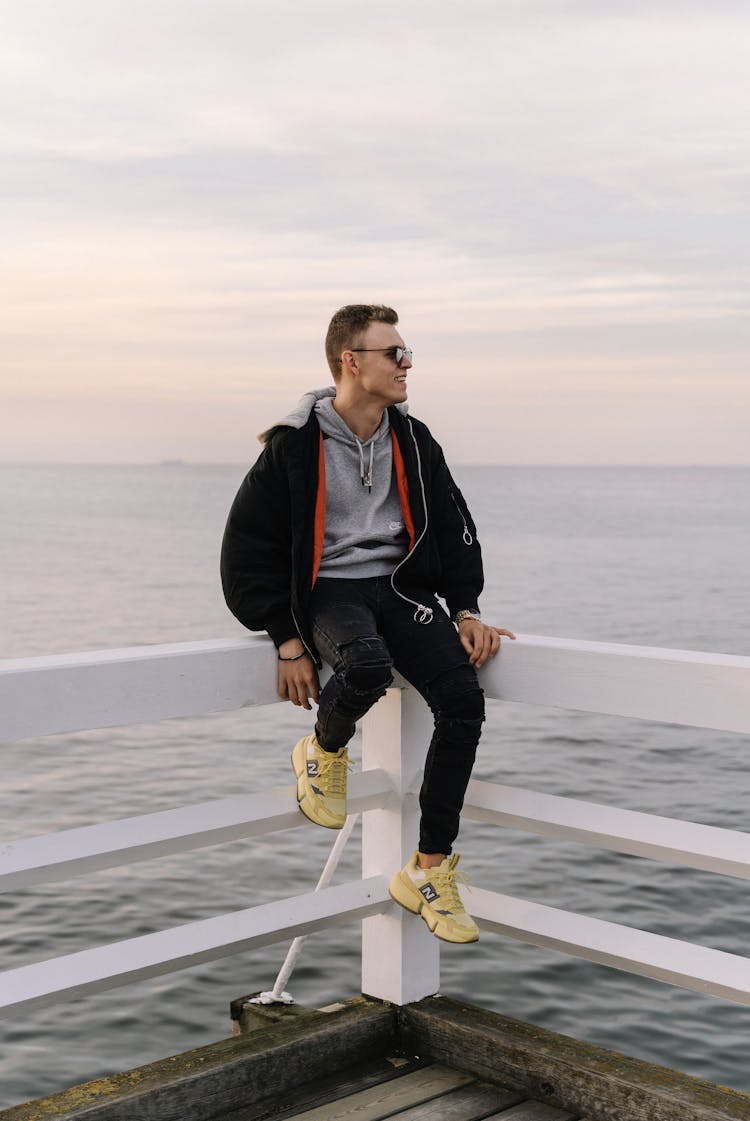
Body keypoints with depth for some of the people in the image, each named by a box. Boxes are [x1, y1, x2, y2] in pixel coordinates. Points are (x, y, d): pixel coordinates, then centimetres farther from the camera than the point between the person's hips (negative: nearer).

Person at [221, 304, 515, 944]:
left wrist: (466, 609, 5)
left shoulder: (414, 442, 9)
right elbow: (249, 553, -3)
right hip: (327, 591, -4)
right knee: (367, 666, -39)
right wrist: (289, 641, -8)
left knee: (464, 702, -19)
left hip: (399, 586, 5)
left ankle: (429, 873, -7)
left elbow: (454, 529, 18)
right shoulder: (295, 447, -6)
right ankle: (323, 753, -2)